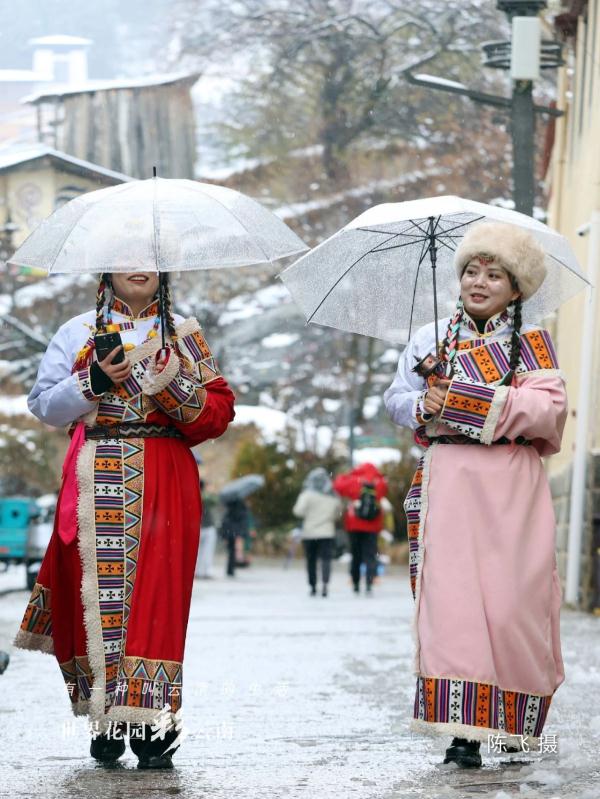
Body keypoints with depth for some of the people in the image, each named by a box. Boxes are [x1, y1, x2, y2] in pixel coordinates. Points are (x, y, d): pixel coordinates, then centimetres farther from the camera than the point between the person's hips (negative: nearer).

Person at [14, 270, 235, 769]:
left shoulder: (182, 334, 13)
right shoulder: (79, 332, 14)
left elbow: (220, 410, 5)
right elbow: (44, 405, 7)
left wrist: (177, 387, -13)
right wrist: (93, 382, -8)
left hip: (163, 486, -1)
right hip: (96, 483, 1)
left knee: (156, 595, -9)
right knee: (97, 592, -5)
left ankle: (153, 727, -9)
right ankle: (106, 724, 4)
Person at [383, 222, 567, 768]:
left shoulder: (533, 343, 8)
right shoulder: (431, 340, 15)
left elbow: (551, 408, -7)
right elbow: (397, 397, 14)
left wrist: (468, 401, -15)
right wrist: (422, 406, -9)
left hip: (514, 488, -1)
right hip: (450, 482, 1)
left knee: (513, 602, -5)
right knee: (451, 597, -11)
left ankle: (516, 724, 13)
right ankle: (464, 731, -11)